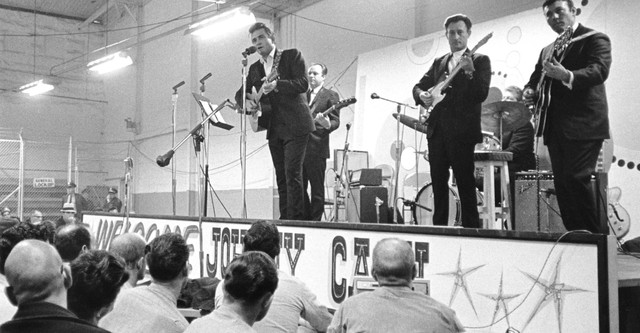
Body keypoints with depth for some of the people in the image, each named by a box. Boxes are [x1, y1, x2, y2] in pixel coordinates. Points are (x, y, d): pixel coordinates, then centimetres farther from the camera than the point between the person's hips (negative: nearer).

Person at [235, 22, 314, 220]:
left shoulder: (292, 56, 0)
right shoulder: (255, 68, 16)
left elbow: (303, 84, -12)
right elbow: (240, 93, 18)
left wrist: (277, 85, -26)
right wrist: (246, 102, -6)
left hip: (294, 126, -6)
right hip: (274, 129, 6)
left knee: (292, 174, -13)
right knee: (281, 177, 8)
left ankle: (296, 219, -11)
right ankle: (284, 218, 12)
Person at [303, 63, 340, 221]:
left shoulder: (331, 95, 2)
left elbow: (336, 121, -6)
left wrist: (327, 125, -26)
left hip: (317, 148, -6)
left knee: (317, 189, -2)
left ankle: (315, 221, 5)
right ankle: (305, 219, 19)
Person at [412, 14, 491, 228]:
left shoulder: (480, 61, 2)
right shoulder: (439, 63, 19)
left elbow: (482, 94, -10)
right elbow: (418, 86, 21)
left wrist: (470, 72, -26)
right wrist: (421, 95, -2)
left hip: (462, 131, -5)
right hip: (437, 130, 5)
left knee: (466, 184, -4)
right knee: (438, 183, 8)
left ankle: (471, 229, 2)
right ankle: (439, 227, 16)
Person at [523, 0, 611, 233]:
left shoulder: (595, 39, -1)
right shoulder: (547, 50, 22)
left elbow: (600, 70, -18)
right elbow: (536, 78, 26)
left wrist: (567, 76, -36)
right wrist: (529, 91, 1)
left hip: (583, 124, -7)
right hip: (555, 127, 7)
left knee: (577, 178, -17)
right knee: (562, 182, 6)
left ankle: (596, 236, -7)